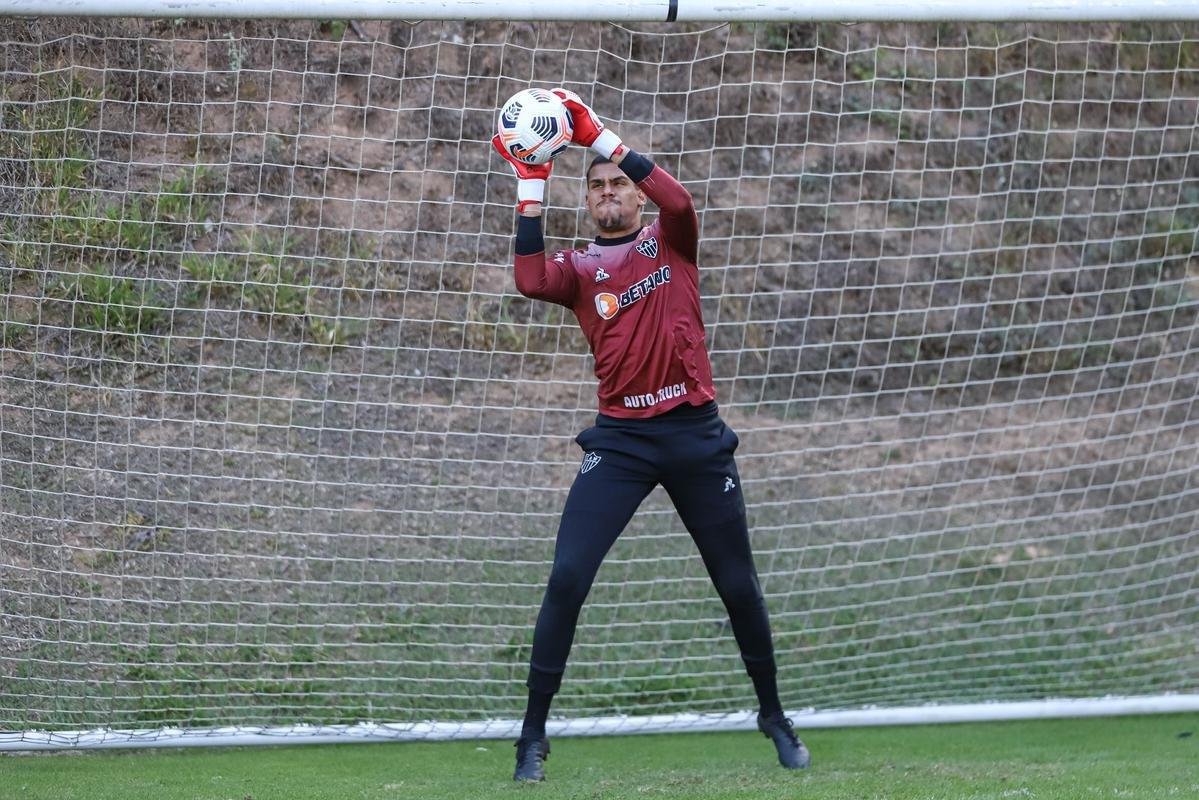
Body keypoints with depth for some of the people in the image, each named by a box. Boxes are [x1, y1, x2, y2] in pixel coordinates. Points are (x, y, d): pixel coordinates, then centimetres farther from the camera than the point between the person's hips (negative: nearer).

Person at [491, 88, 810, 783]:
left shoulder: (672, 243, 7)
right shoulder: (579, 269, 8)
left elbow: (680, 201, -16)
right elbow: (531, 281, -15)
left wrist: (599, 134, -18)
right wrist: (531, 181, -14)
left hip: (697, 435, 0)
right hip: (621, 439, 0)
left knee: (738, 583, 8)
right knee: (568, 579, -13)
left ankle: (775, 718, 27)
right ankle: (534, 736, -8)